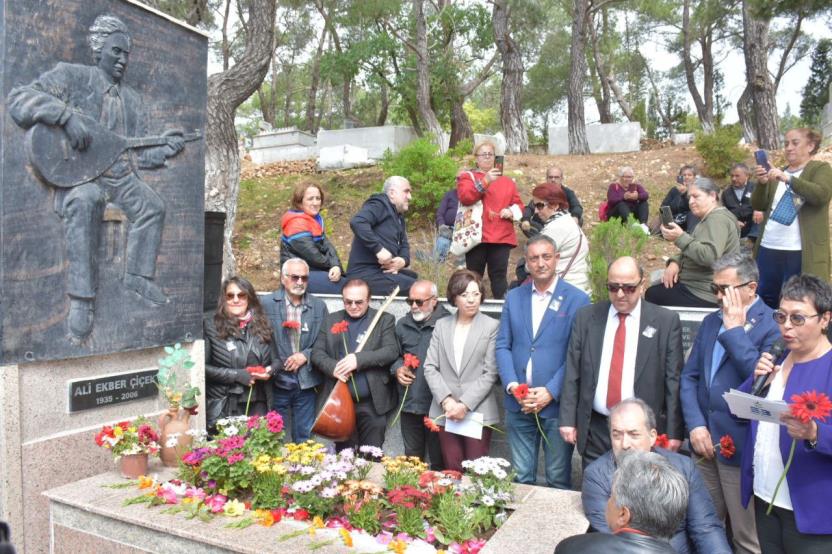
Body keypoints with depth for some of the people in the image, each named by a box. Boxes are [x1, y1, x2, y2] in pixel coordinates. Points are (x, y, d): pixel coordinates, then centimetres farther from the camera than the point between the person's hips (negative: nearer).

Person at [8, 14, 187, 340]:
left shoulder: (131, 99, 19)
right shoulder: (72, 76, 2)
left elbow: (134, 153, 17)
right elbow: (19, 99, -12)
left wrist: (165, 149, -1)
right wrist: (67, 114, -27)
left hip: (119, 177, 6)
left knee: (153, 207, -18)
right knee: (85, 201, -38)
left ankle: (138, 276, 0)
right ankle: (81, 298, -35)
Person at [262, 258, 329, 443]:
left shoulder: (319, 306, 6)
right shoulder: (267, 304, -3)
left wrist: (306, 355, -8)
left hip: (307, 384, 2)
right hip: (277, 382, -2)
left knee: (304, 438, 11)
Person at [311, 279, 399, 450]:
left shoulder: (384, 320, 2)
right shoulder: (330, 320, 10)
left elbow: (392, 351, -9)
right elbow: (317, 353, 6)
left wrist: (359, 359, -21)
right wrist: (333, 367, -16)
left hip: (372, 403, -2)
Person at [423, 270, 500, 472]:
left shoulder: (492, 326, -2)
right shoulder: (441, 325, 8)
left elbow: (490, 374, -7)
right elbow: (430, 367, 3)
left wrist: (465, 404, -14)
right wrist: (446, 400, -10)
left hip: (478, 411, -3)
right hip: (446, 410, 3)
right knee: (452, 470, 9)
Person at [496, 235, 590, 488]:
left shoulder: (577, 299, -4)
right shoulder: (513, 297, 9)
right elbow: (503, 346, 6)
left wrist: (550, 392, -15)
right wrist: (512, 385, -8)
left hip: (557, 404, -3)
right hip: (518, 404, 3)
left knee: (558, 480, 9)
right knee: (521, 478, 13)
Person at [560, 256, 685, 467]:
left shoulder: (666, 321, -3)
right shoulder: (586, 318, 4)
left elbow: (674, 381, -3)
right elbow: (572, 373, 4)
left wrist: (674, 432, -5)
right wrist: (568, 420, 0)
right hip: (594, 430, 2)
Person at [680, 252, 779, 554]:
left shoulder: (773, 326, -10)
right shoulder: (711, 321, 11)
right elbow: (689, 376, 9)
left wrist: (735, 329, -18)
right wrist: (695, 425, -3)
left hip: (741, 447, -6)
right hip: (704, 441, 6)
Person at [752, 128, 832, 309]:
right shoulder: (776, 173, 19)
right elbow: (758, 205, 11)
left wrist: (788, 178, -26)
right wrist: (761, 183, -7)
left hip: (800, 253, -5)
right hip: (768, 249, 5)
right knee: (764, 301, 7)